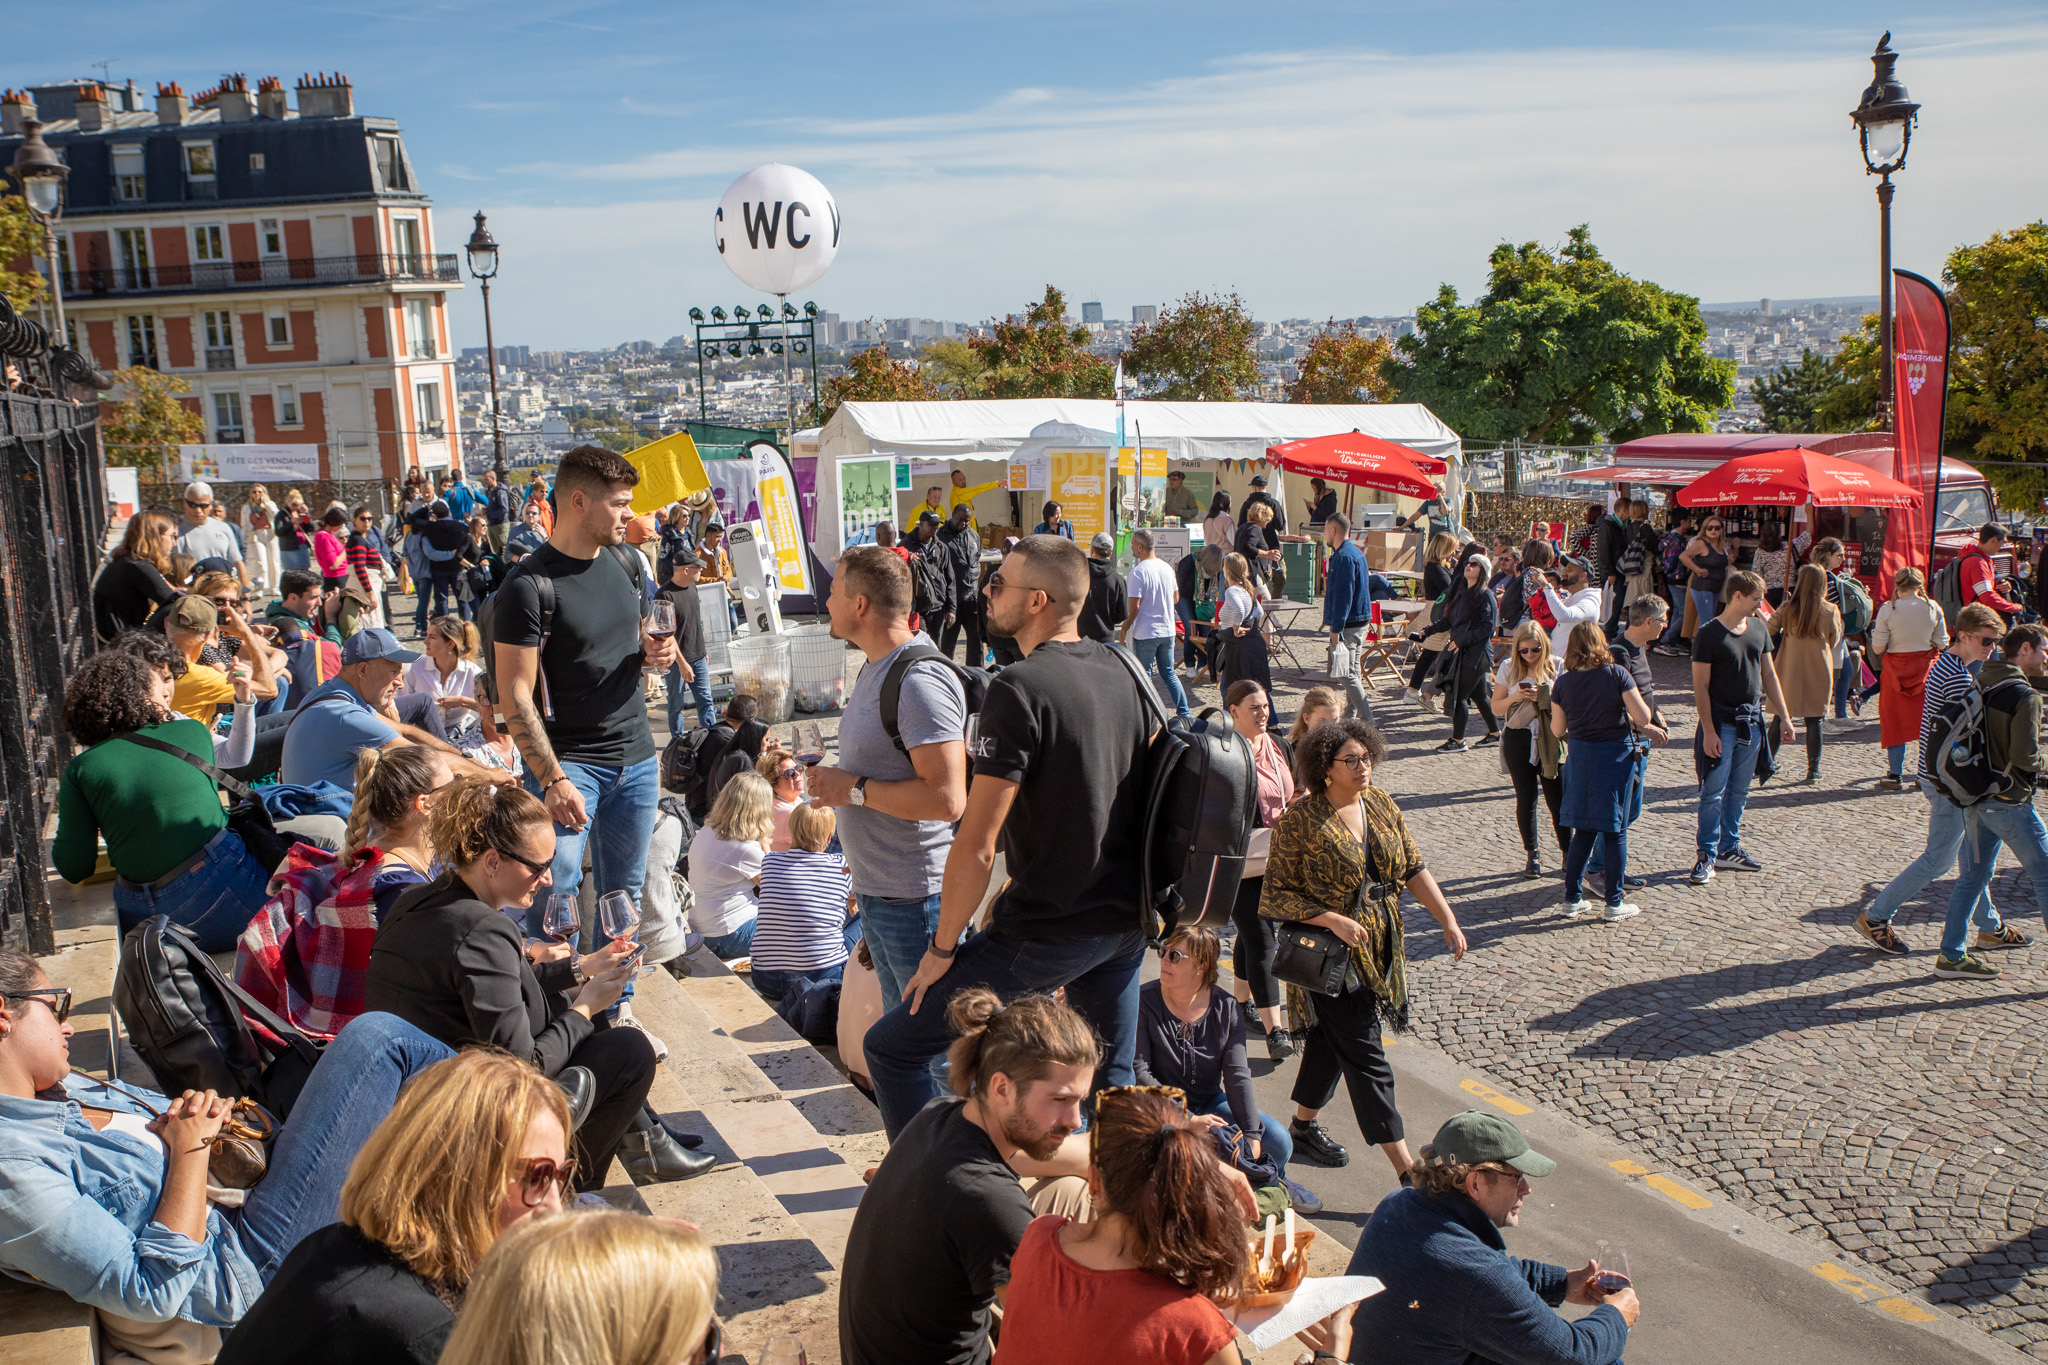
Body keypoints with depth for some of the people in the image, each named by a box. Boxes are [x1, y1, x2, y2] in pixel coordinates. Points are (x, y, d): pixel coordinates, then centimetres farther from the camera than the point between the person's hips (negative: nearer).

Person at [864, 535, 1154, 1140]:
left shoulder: (1019, 689, -19)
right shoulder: (1122, 672, 5)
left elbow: (977, 847, -20)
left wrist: (942, 948, -7)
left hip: (1047, 934, -8)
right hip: (1127, 923, 8)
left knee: (891, 1048, 1)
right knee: (1113, 1080, 23)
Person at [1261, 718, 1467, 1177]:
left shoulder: (1380, 804, 2)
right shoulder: (1300, 820, -17)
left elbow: (1414, 868, 8)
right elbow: (1276, 894, -14)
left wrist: (1449, 920, 0)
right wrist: (1334, 921, -22)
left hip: (1378, 948, 7)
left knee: (1332, 1040, 21)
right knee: (1365, 1057, -5)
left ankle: (1303, 1127, 40)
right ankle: (1407, 1169, -3)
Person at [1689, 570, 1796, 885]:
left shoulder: (1759, 628, 8)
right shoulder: (1709, 634, -11)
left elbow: (1769, 675, 16)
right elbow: (1700, 686, -12)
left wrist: (1783, 716, 12)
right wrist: (1708, 731, -17)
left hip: (1752, 720, 6)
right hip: (1721, 722, -6)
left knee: (1738, 791, 12)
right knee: (1714, 792, -4)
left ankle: (1729, 849, 22)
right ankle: (1707, 854, 3)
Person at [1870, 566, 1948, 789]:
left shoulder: (1887, 610, -13)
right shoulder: (1933, 608, -6)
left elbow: (1878, 649, -11)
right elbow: (1942, 644, 1)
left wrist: (1875, 632, 7)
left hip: (1896, 670, -2)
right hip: (1926, 668, 2)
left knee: (1895, 722, 8)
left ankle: (1895, 775, 9)